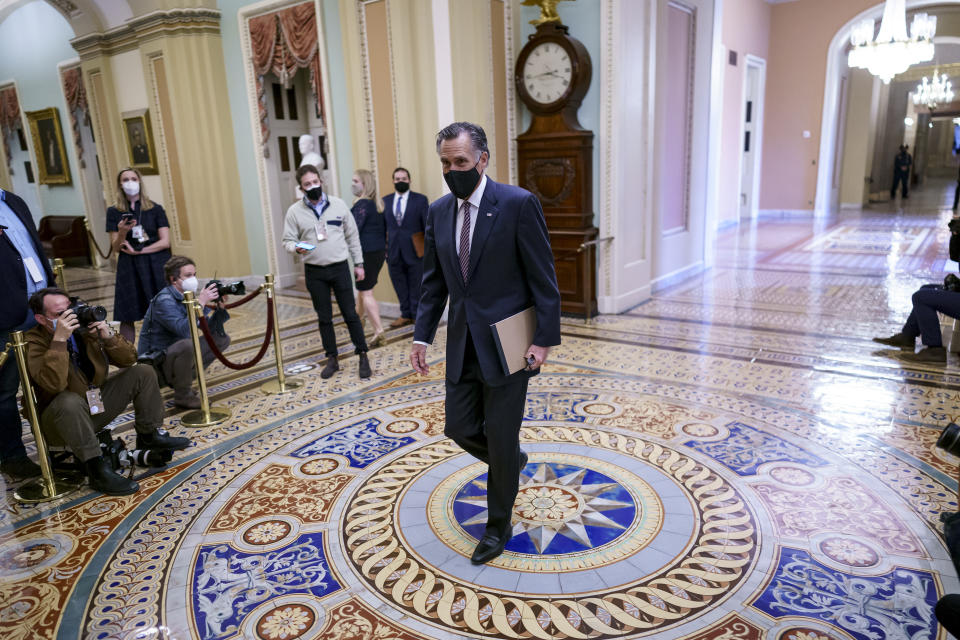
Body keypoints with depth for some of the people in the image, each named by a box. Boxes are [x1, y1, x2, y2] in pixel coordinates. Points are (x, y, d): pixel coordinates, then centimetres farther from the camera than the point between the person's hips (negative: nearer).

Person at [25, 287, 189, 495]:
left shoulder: (85, 328, -2)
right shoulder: (33, 343, -17)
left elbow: (129, 359, -1)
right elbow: (54, 383, -35)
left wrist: (108, 336, -18)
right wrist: (59, 339, -36)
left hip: (97, 407, 6)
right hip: (61, 419, -6)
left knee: (143, 372, 0)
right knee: (69, 401, -40)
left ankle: (149, 436, 9)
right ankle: (96, 469, -31)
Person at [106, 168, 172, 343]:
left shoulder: (155, 209, 6)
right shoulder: (114, 212, 8)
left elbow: (165, 242, -1)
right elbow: (116, 248, 4)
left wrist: (137, 251, -8)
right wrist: (122, 232, -16)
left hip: (156, 265, -1)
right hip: (129, 268, 1)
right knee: (126, 317, -2)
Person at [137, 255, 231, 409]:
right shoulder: (164, 300, -19)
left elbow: (211, 330, 6)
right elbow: (184, 330, -35)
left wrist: (220, 307, -9)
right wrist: (201, 303, -30)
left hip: (177, 355, 9)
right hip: (155, 364, -9)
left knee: (222, 339, 8)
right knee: (187, 344, -38)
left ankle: (185, 377, 7)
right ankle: (182, 395, -16)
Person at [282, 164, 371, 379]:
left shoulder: (338, 205, 1)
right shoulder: (294, 211, 0)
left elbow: (352, 236, 7)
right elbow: (288, 241, 2)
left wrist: (359, 263, 5)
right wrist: (297, 248, -22)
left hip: (340, 268, -1)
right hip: (314, 272, 1)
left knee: (350, 314, 2)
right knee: (324, 317, 9)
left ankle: (362, 356, 12)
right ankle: (332, 359, 21)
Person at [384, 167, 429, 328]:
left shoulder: (420, 200, 0)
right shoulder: (385, 201, 8)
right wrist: (384, 248, 5)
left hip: (415, 252, -3)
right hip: (394, 252, 3)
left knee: (416, 286, 5)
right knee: (399, 286, 11)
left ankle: (418, 315, 18)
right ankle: (406, 315, 23)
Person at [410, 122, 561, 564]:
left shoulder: (518, 204, -12)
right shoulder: (439, 212, 5)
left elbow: (543, 278, -10)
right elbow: (434, 281, 11)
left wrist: (545, 339, -13)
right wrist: (421, 335, 5)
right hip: (462, 344, 6)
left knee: (501, 438, 4)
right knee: (460, 428, 10)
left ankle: (499, 526, 27)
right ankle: (511, 461, 43)